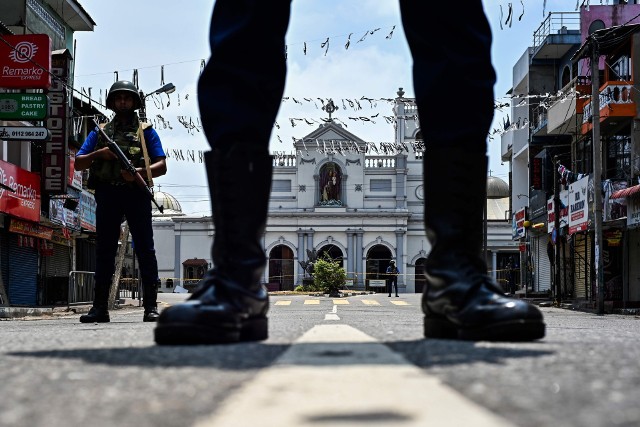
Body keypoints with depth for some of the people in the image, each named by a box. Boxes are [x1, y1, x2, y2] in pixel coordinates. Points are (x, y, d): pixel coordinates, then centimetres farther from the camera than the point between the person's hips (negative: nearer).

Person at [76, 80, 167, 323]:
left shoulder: (146, 132, 13)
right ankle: (100, 307, 4)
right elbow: (78, 164, 14)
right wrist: (98, 154, -5)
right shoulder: (100, 133, 19)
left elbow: (161, 166, 3)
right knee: (104, 251, 2)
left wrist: (139, 172, -16)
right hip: (107, 194, 2)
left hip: (136, 194, -2)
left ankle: (150, 307, -5)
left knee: (145, 250, -5)